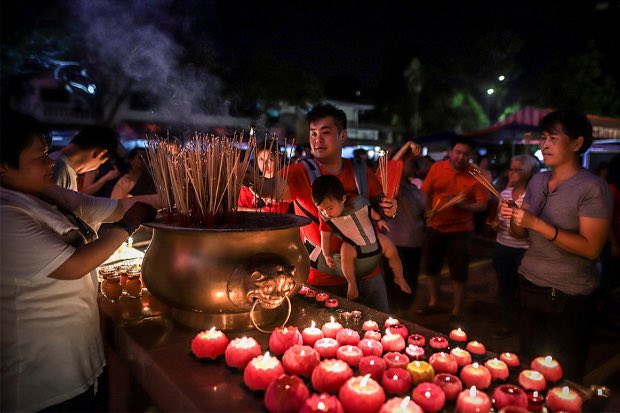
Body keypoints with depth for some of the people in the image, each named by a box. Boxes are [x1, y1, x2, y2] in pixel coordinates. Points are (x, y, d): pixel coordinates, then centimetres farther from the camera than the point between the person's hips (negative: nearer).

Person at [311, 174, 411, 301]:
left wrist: (379, 220, 10)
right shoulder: (326, 218, -22)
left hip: (372, 235, 2)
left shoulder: (357, 202, -22)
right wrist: (327, 255, -6)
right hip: (352, 244, -1)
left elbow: (370, 211, -1)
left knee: (392, 250, -2)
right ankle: (351, 283, -9)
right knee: (346, 254, -32)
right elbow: (325, 237, -9)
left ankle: (399, 278, 24)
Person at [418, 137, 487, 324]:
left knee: (459, 273, 6)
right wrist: (429, 213, -5)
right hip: (435, 228, 3)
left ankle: (457, 311, 23)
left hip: (460, 231, -3)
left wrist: (462, 206, -25)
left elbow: (482, 205, -11)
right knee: (431, 267, 17)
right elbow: (426, 193, 3)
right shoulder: (437, 168, -5)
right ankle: (433, 303, 37)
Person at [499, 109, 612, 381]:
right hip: (530, 284, 6)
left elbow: (591, 249, -21)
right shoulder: (537, 181, 6)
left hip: (569, 297, -5)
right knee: (528, 365, 17)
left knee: (563, 377, 7)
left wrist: (538, 223, -26)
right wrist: (513, 218, -10)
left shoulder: (593, 188, -13)